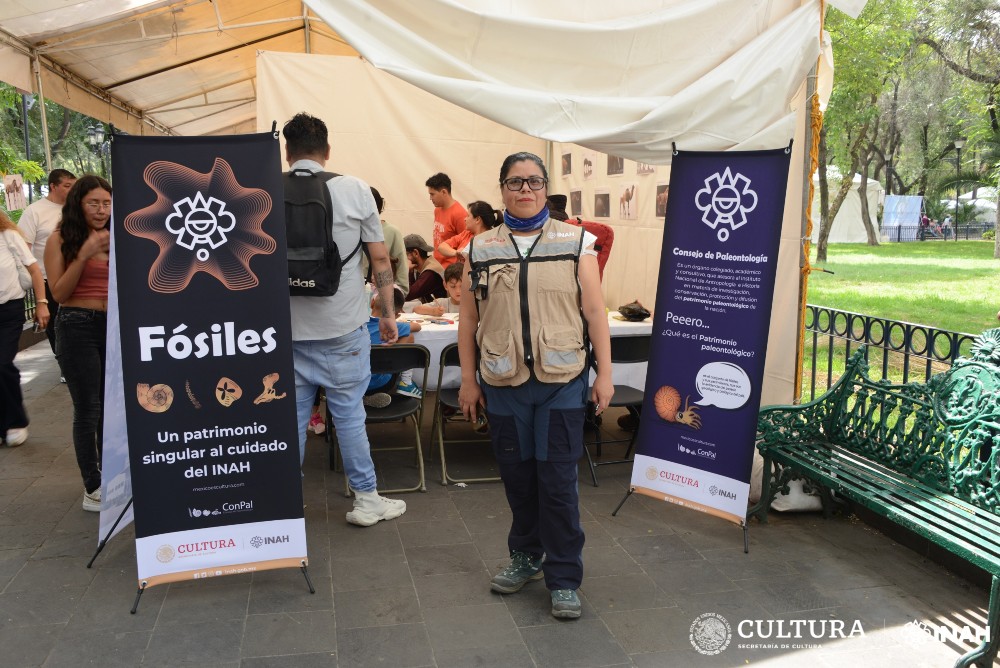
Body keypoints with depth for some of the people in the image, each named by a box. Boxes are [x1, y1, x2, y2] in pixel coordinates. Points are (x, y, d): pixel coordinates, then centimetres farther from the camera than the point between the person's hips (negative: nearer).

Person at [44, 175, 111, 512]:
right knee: (88, 409, -2)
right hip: (77, 327, -4)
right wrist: (84, 254, -17)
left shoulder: (116, 238, 8)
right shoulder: (60, 239, -2)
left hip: (114, 326, 4)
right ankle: (92, 489, 8)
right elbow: (59, 293, -9)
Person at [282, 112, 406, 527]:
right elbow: (380, 259, -1)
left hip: (286, 329, 2)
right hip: (343, 326, -1)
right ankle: (367, 500, 17)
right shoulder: (354, 190, -3)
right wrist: (388, 313, 9)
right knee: (349, 415, 7)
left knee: (290, 418, 10)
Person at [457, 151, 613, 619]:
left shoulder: (575, 243, 2)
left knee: (558, 480, 0)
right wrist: (468, 381, 6)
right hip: (504, 385, 2)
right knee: (516, 476, 13)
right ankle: (525, 556, 34)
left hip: (561, 383, -2)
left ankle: (564, 578, 14)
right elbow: (469, 319, 8)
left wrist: (604, 374, -2)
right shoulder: (481, 249, 7)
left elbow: (594, 312, 1)